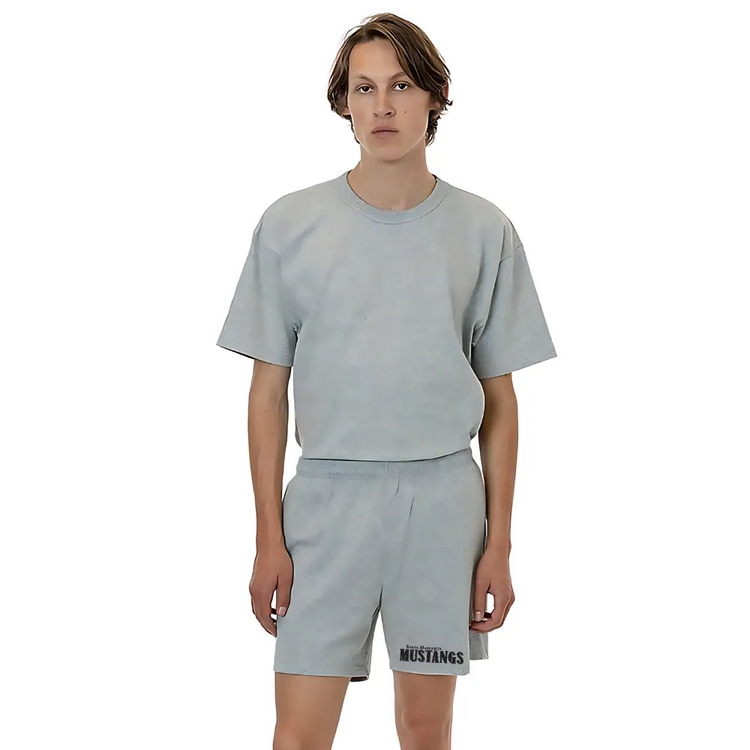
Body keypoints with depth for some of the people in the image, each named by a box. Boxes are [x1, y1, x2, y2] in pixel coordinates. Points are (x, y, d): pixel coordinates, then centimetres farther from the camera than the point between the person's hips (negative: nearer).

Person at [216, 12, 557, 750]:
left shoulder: (484, 231, 2)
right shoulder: (289, 225, 1)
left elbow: (500, 402, 6)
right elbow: (268, 391, 3)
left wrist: (499, 544, 2)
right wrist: (268, 538, -1)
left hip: (442, 499, 1)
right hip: (327, 495, 0)